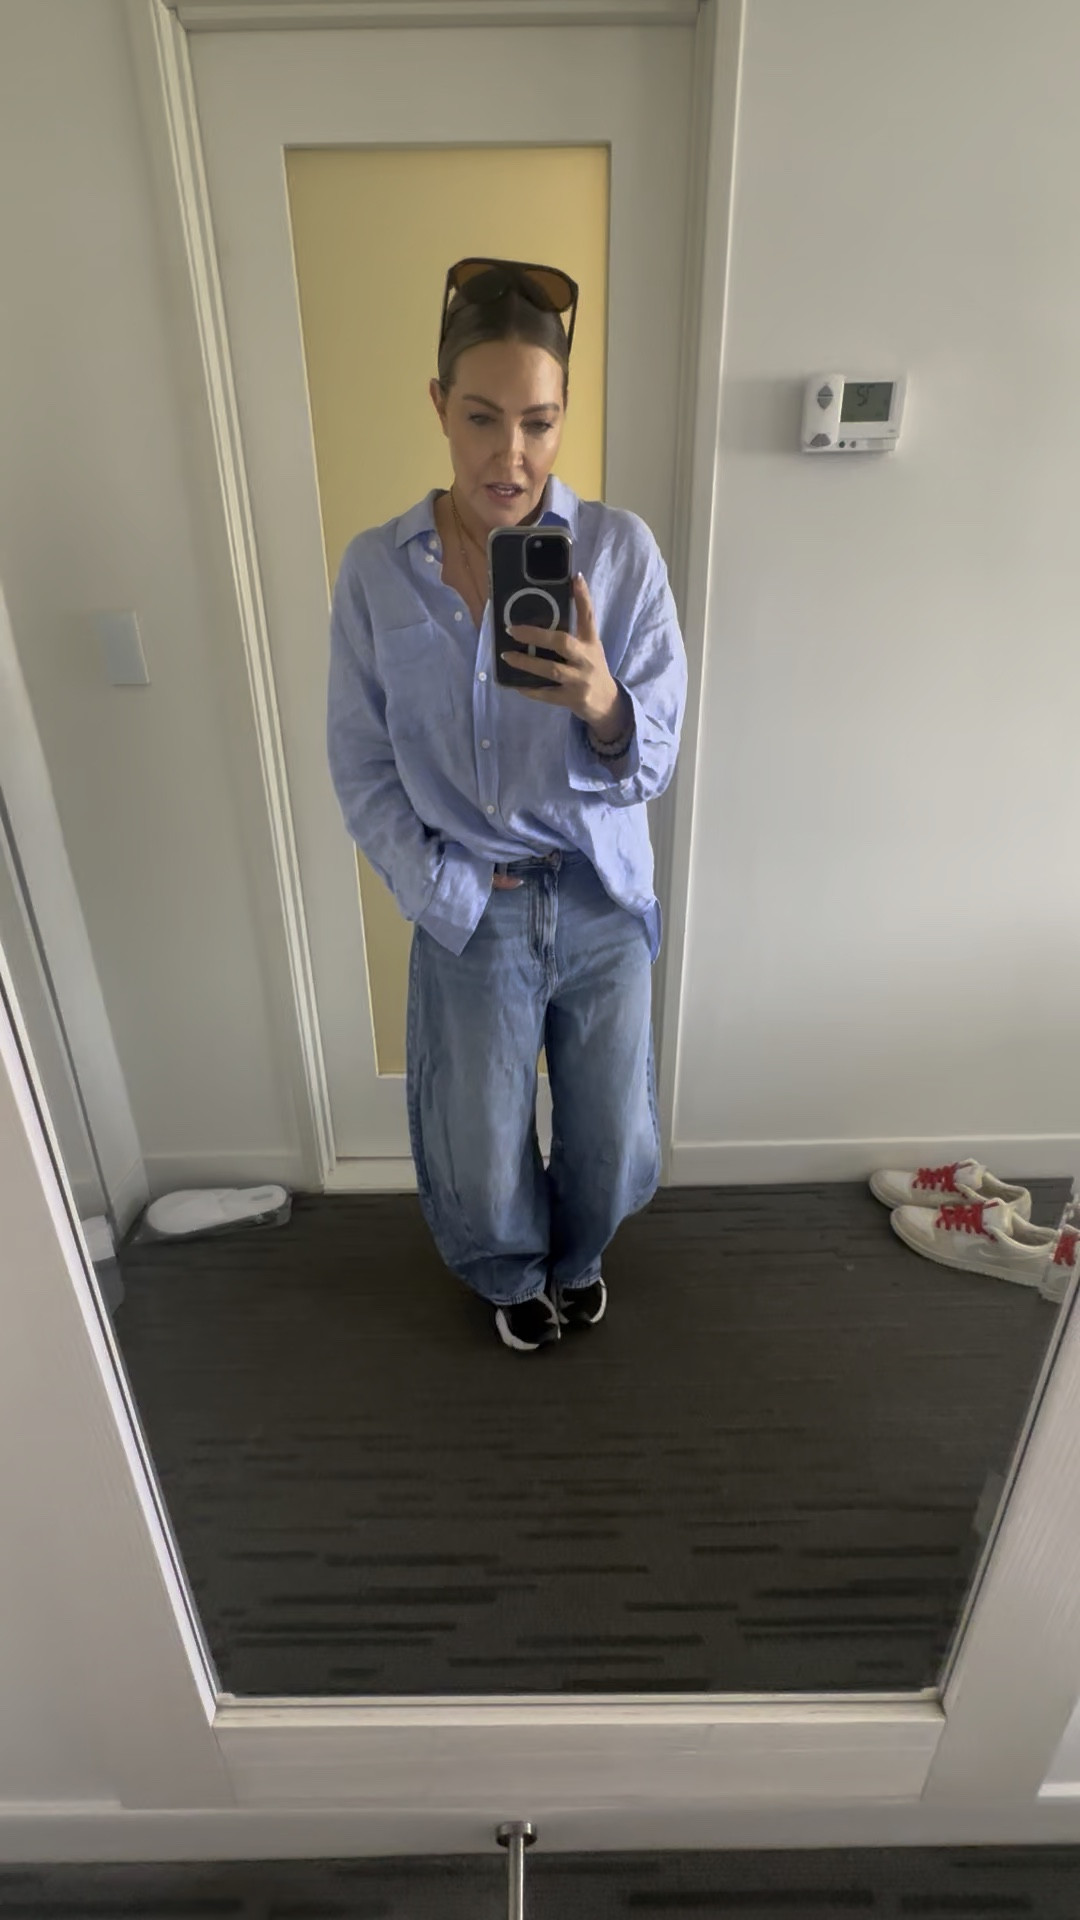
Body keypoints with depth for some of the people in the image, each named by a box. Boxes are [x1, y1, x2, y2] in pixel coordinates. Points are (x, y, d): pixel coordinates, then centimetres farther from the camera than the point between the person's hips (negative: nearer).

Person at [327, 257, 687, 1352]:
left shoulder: (622, 550, -9)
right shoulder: (376, 569, -7)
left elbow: (652, 763, -11)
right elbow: (363, 768, -2)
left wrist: (604, 706, -33)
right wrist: (449, 891, -9)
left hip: (603, 901, 1)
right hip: (470, 912, 0)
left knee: (617, 1144, 15)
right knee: (482, 1160, 13)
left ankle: (576, 1257, 52)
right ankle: (513, 1274, 50)